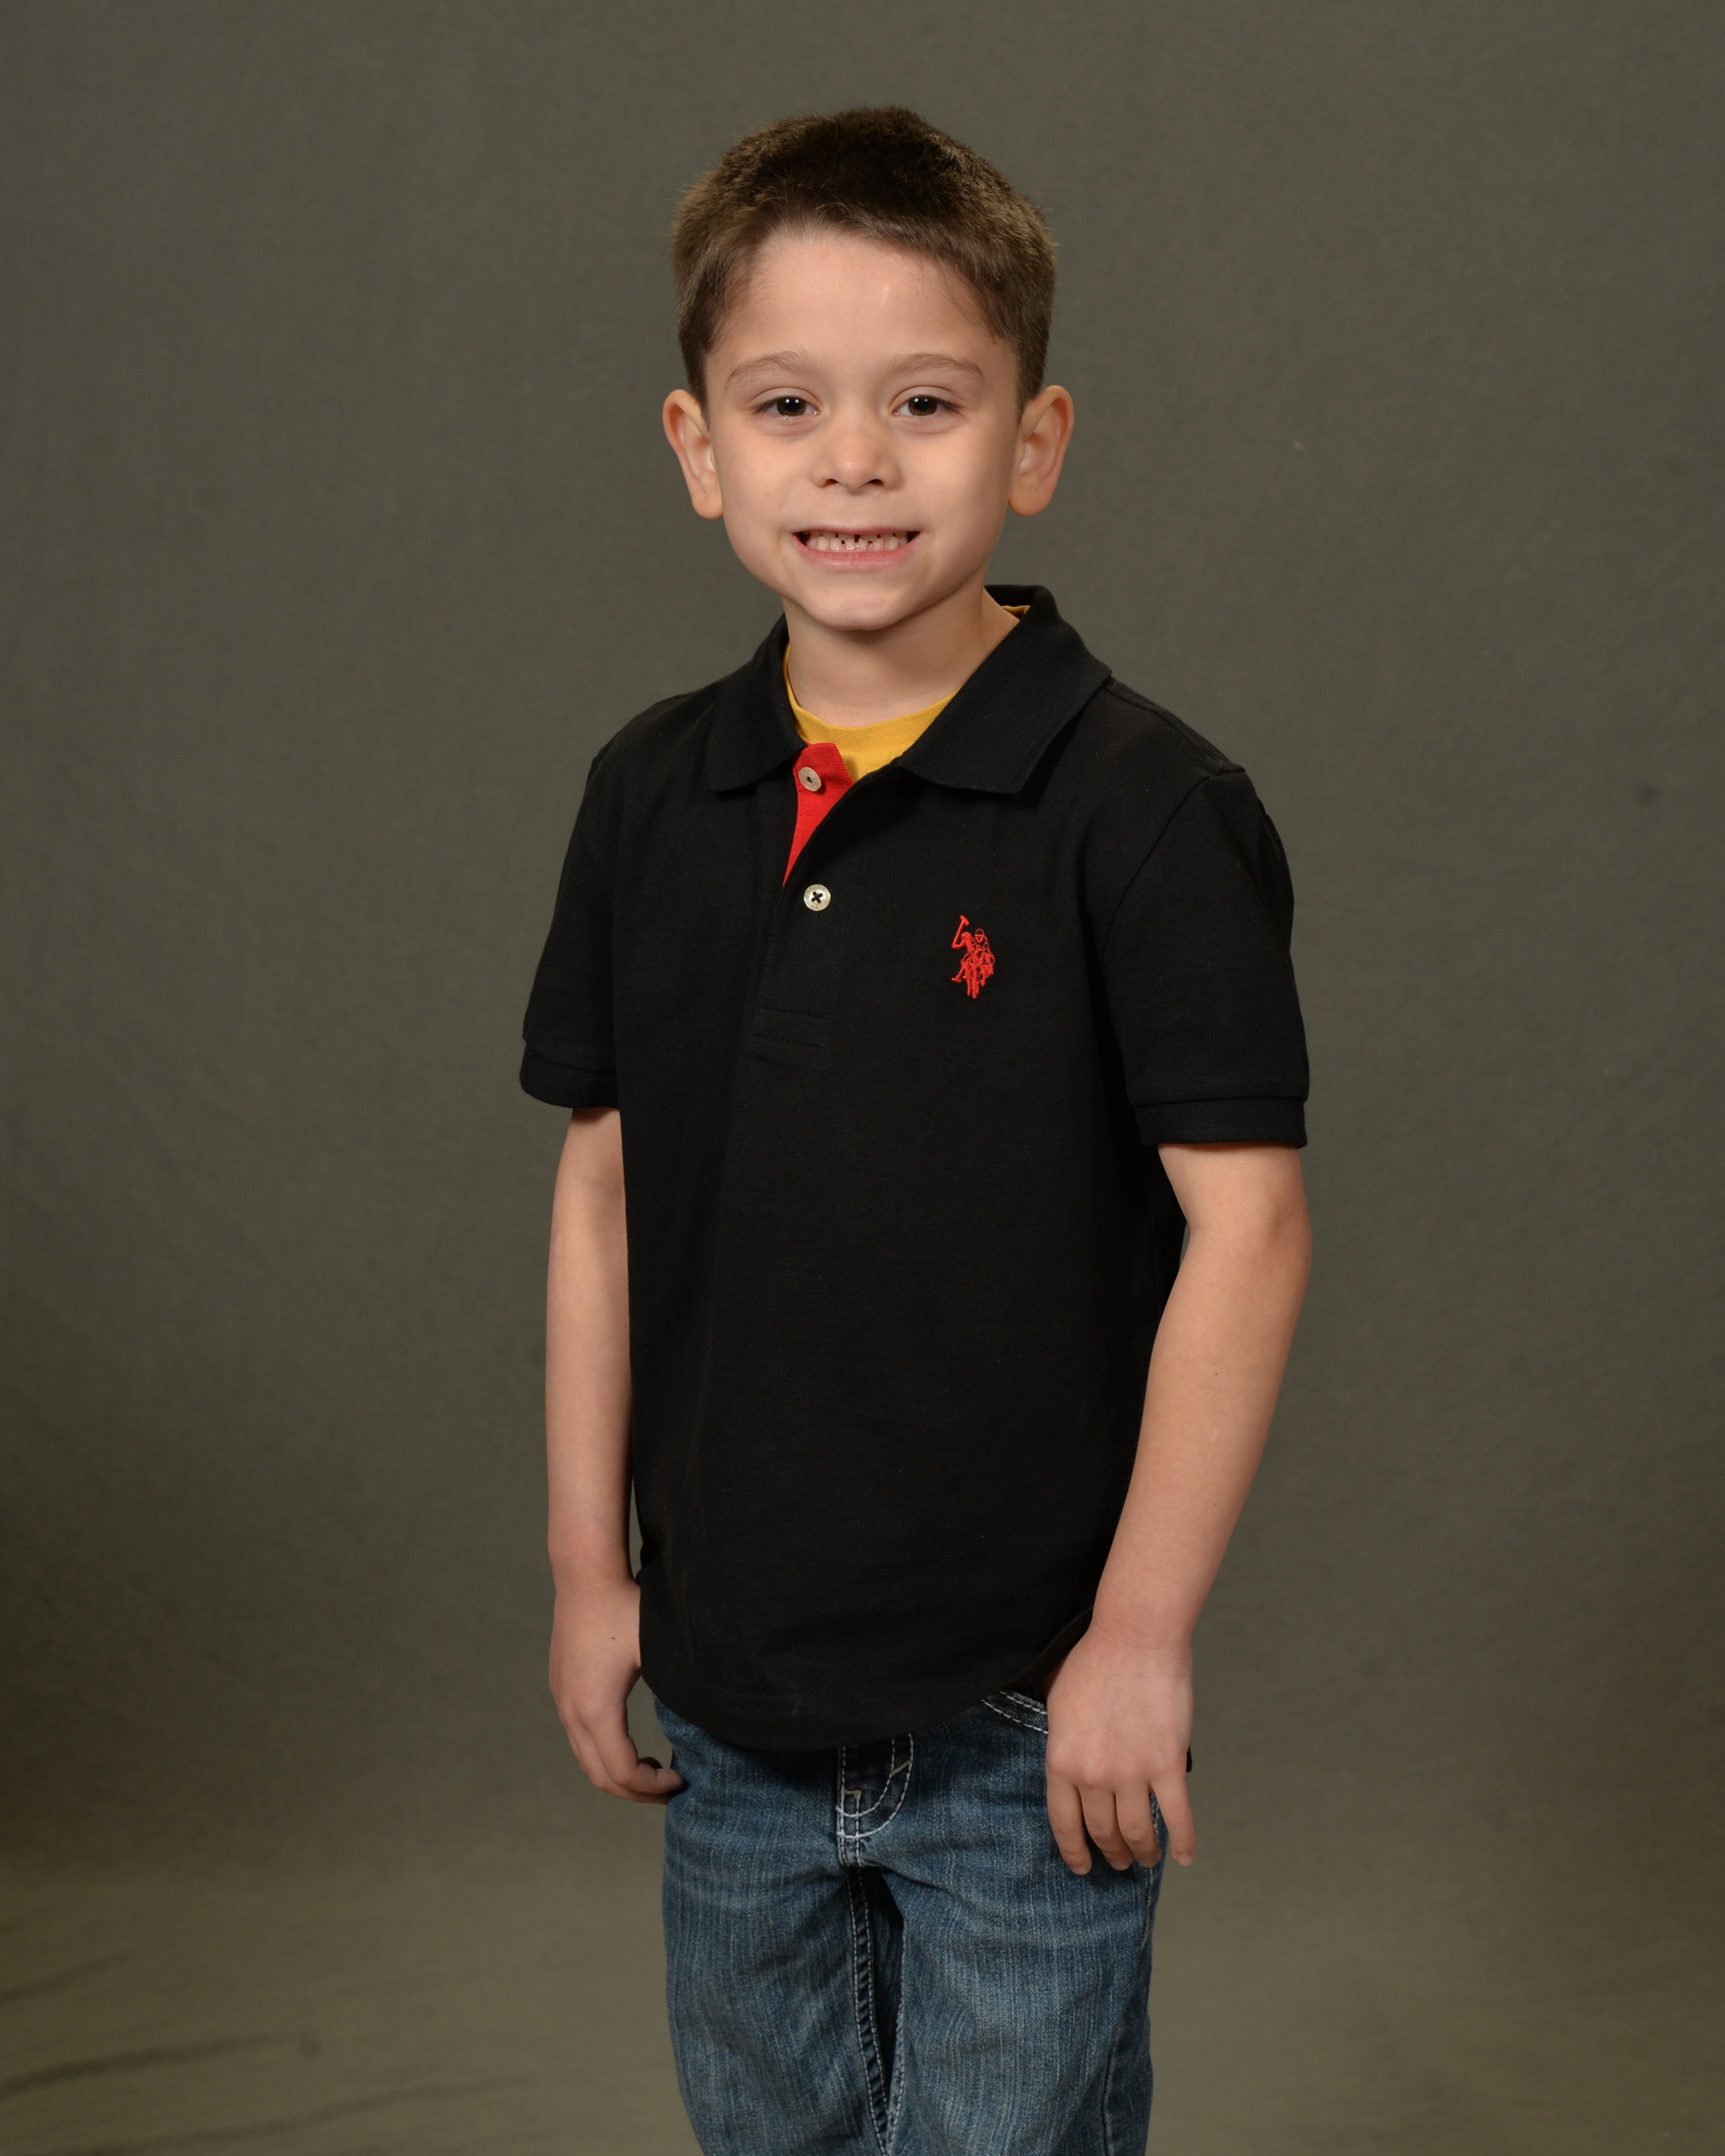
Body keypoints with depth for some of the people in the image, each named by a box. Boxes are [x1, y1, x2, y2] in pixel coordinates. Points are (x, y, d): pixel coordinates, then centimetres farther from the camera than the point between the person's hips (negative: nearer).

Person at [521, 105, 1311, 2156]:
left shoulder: (1143, 805, -15)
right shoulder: (654, 795, 1)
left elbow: (1245, 1221, -15)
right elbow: (603, 1179, 8)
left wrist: (1139, 1635, -14)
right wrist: (590, 1564, 8)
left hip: (1021, 1720, -5)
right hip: (732, 1704, 5)